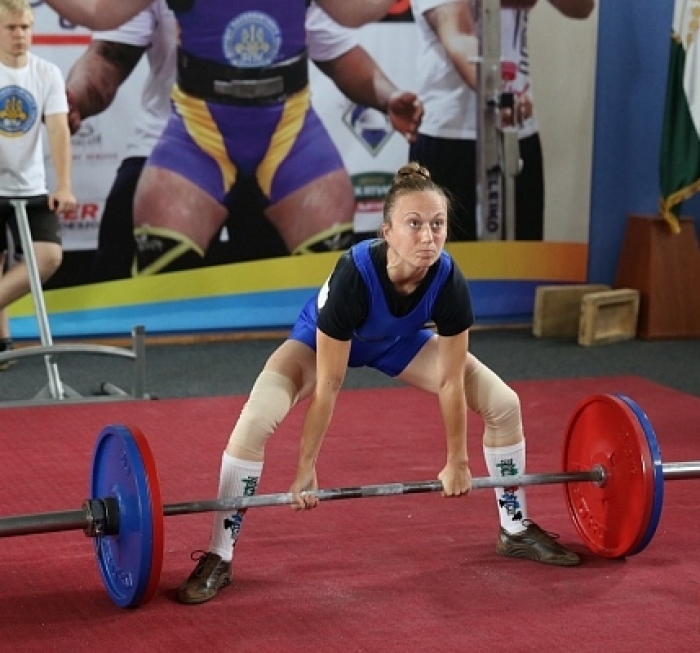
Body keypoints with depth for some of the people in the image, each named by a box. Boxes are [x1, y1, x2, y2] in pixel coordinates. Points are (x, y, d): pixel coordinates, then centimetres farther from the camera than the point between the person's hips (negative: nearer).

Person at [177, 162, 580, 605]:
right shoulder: (354, 276, -41)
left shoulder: (449, 281, -32)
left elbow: (451, 380, -18)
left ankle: (516, 529, 16)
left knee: (504, 404, -6)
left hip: (399, 340, 4)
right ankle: (218, 559, -16)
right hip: (322, 339, -4)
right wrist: (306, 470, -25)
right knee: (256, 420, -28)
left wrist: (458, 461, -9)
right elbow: (328, 386, -32)